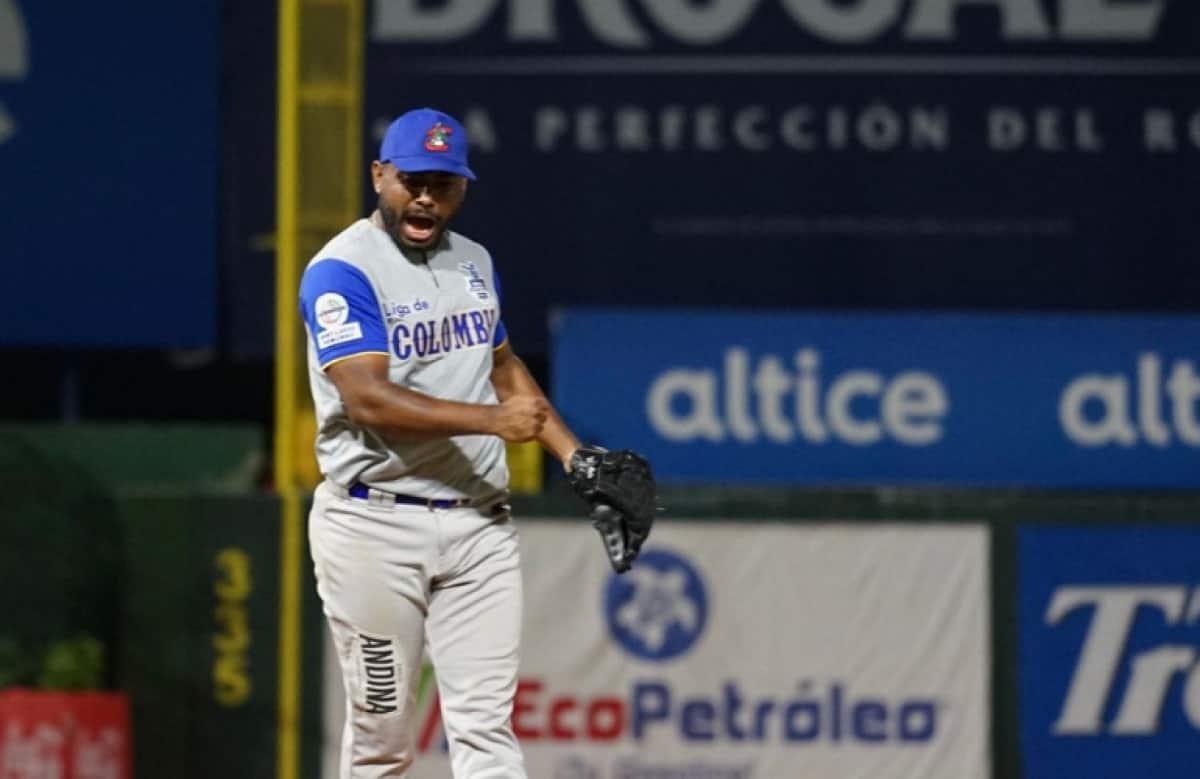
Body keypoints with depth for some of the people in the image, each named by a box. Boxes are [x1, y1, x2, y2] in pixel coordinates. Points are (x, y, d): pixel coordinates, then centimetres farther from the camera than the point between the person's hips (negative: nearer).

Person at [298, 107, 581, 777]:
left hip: (480, 523, 5)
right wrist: (492, 420, -29)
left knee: (486, 725, -3)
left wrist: (575, 456, 16)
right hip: (375, 525, -5)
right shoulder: (343, 270, -10)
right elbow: (366, 397, -22)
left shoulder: (474, 262, 14)